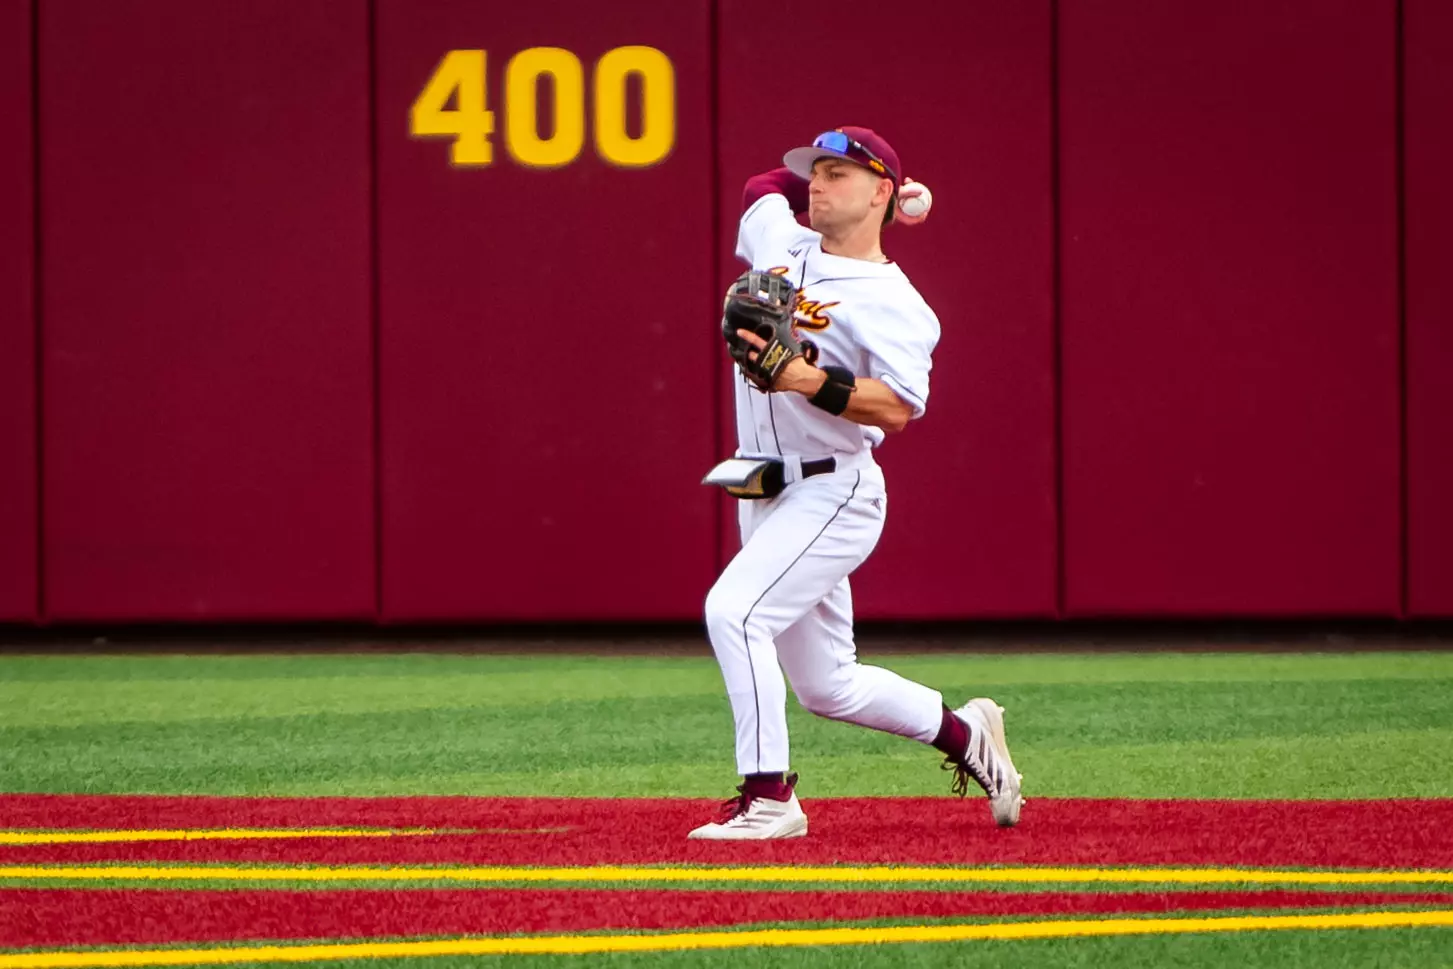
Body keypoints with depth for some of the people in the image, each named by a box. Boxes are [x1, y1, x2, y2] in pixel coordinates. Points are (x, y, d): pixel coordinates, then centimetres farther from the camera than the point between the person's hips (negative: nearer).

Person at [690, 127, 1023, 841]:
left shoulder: (893, 304, -12)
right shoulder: (784, 244, 9)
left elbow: (898, 408, -24)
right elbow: (764, 185, 28)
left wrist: (810, 381, -36)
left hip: (831, 493, -8)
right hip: (766, 496, 8)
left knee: (734, 609, -27)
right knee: (826, 687, 13)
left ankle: (768, 799, -25)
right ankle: (964, 734, 32)